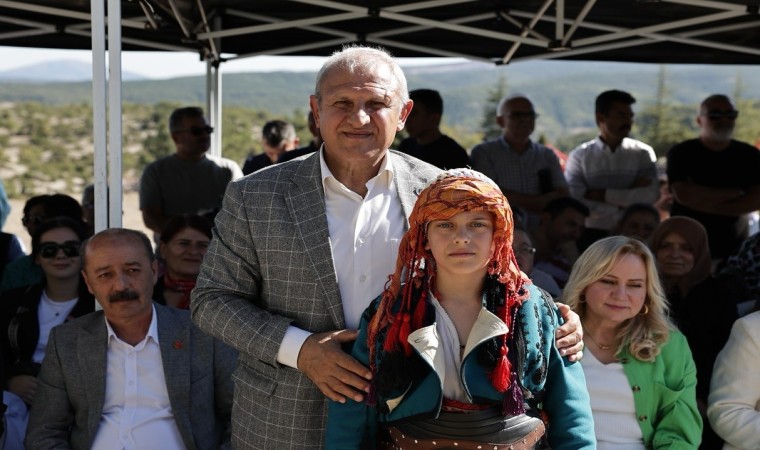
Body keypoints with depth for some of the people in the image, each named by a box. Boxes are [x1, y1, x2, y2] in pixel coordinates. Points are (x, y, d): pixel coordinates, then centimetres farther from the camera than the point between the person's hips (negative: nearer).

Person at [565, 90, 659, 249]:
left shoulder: (642, 153, 8)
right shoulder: (580, 155, 4)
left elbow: (651, 194, -6)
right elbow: (574, 200, -8)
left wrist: (602, 195, -9)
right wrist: (625, 200, -7)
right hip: (592, 235, -1)